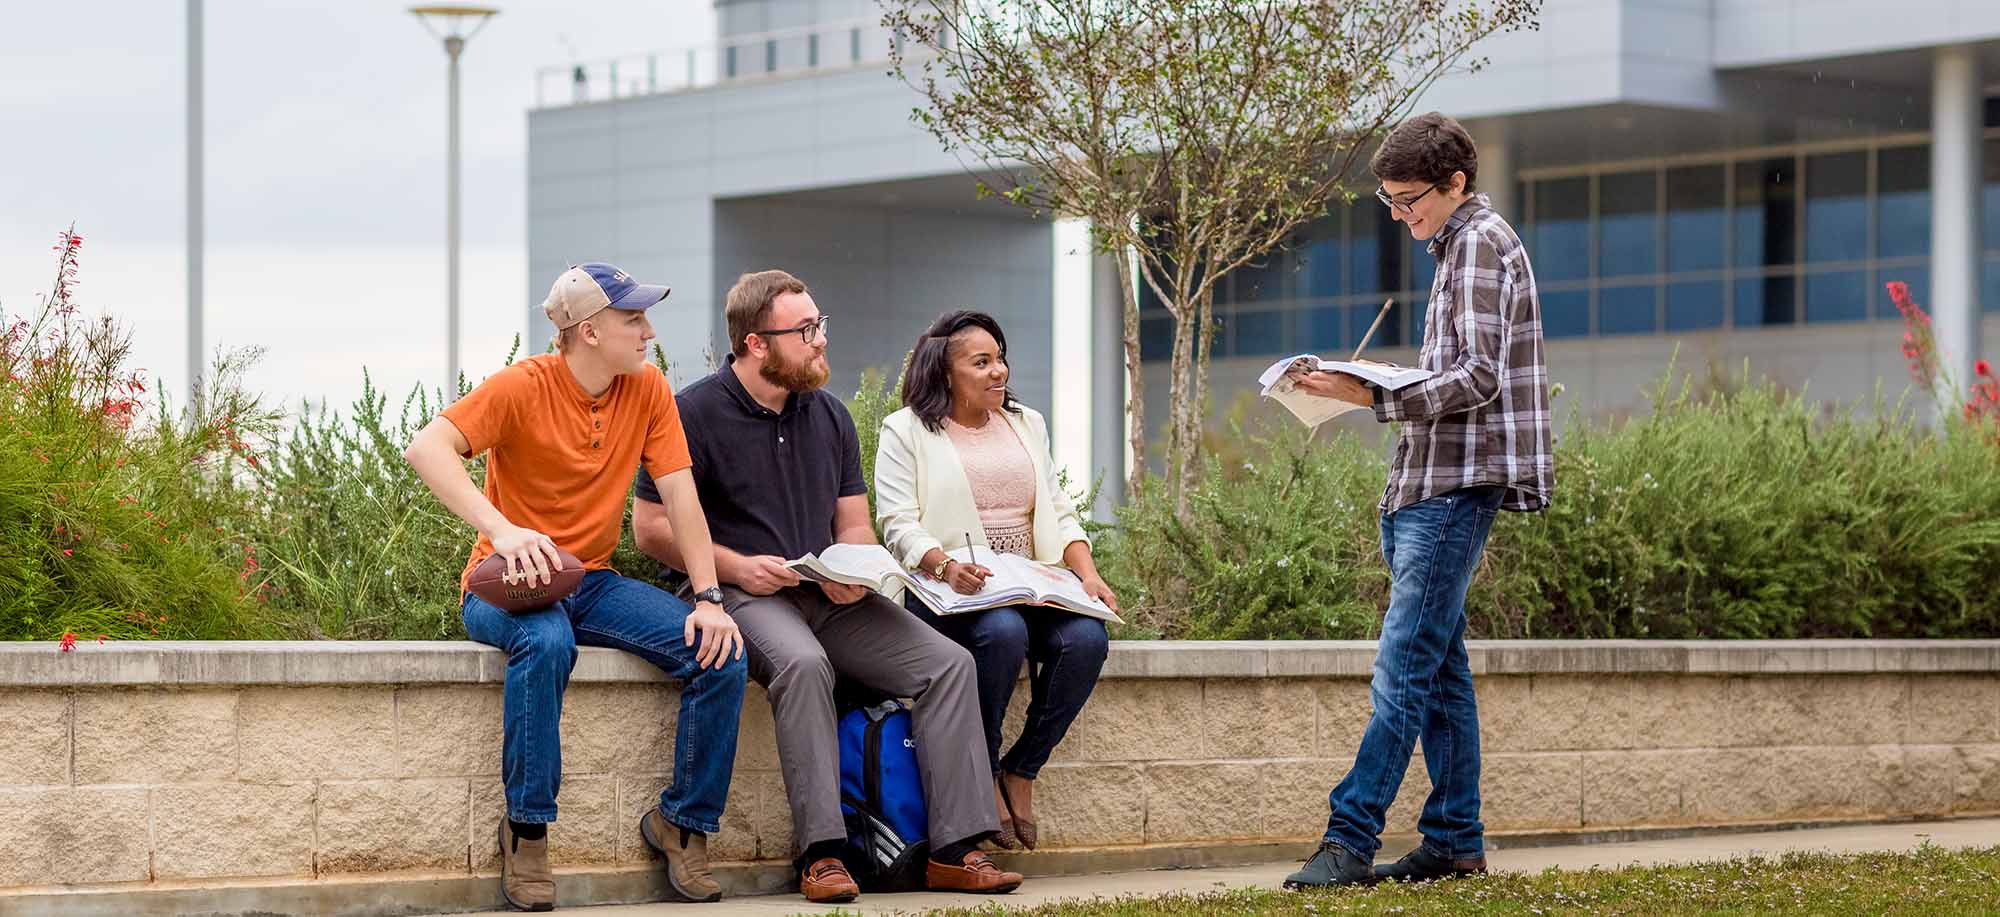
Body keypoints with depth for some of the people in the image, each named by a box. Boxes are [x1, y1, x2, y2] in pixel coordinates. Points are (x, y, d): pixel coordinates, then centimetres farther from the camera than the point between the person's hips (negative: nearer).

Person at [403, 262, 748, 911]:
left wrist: (709, 600, -13)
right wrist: (500, 529, -41)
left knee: (720, 655, -17)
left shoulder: (647, 390, 1)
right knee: (547, 642, -40)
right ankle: (526, 830, -25)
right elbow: (426, 449, -26)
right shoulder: (523, 387, -13)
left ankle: (682, 822, 1)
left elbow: (680, 496, -1)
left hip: (592, 583, 5)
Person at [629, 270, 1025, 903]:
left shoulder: (830, 416, 15)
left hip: (830, 597, 6)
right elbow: (650, 528, -4)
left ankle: (955, 851, -16)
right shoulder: (694, 414, -4)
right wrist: (736, 566, -16)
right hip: (740, 593, -6)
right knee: (803, 662, -38)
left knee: (949, 663, -13)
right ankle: (822, 853, -37)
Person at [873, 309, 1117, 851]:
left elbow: (1059, 515, 18)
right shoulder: (906, 432, 4)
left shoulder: (1026, 425, 21)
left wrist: (1088, 576, -2)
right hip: (946, 591, -5)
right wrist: (945, 566, -28)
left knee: (1087, 637, -26)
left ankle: (1022, 771, -10)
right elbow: (898, 524, -7)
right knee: (1003, 632, -37)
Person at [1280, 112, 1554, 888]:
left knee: (1404, 667, -13)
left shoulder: (1481, 244, -9)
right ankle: (1456, 840, 13)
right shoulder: (1458, 247, 20)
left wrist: (1376, 398, -22)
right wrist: (1367, 385, 13)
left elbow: (1477, 381, -17)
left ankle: (1349, 840, -16)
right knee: (1438, 666, 10)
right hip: (1425, 485, 10)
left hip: (1457, 484, -10)